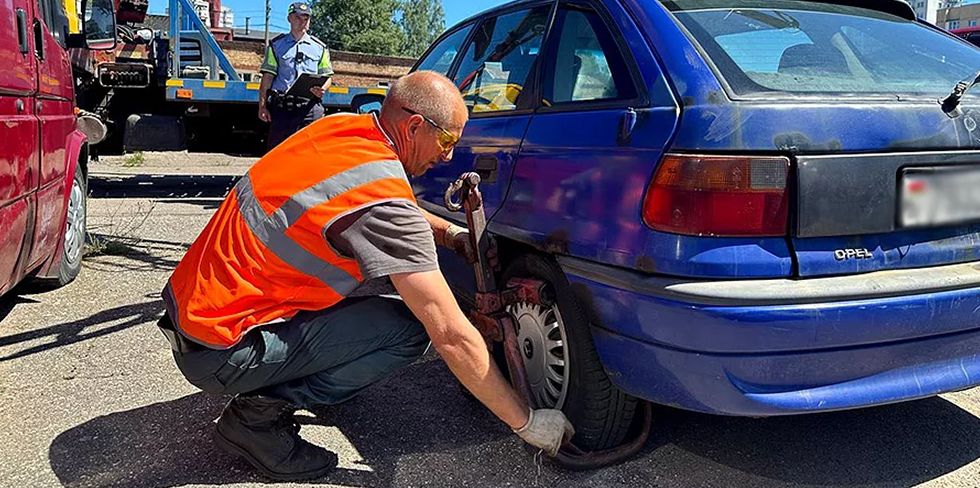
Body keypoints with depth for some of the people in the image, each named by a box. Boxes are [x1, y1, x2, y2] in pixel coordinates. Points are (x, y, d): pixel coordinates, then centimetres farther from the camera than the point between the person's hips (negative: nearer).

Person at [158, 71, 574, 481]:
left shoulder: (338, 127, 0)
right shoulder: (382, 197, -25)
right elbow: (452, 336, -23)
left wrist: (452, 233, 5)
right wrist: (526, 423, -13)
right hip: (218, 352, -9)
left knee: (380, 266, 12)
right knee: (408, 329, -12)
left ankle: (269, 389, 14)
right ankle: (259, 415, -5)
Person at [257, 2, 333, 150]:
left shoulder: (319, 47, 14)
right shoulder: (276, 45, 11)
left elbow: (327, 77, 15)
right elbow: (267, 77, 6)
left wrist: (322, 89, -9)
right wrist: (262, 105, -3)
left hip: (310, 106, 1)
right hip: (281, 106, 0)